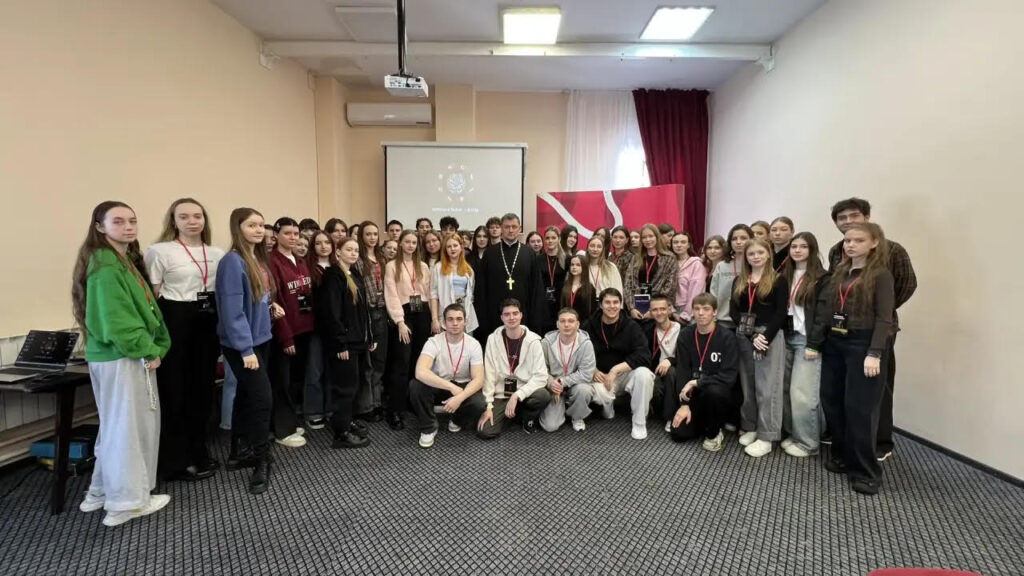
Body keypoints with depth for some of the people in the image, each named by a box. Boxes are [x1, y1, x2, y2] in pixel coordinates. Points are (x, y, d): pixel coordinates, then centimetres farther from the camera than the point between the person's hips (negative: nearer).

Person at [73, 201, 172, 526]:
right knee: (127, 425, 1)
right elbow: (116, 321, -23)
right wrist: (149, 351, -14)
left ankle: (104, 492, 33)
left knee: (115, 425, 19)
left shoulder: (126, 261, 14)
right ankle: (126, 502, 14)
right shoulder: (105, 267, -17)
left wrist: (154, 348, 7)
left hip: (129, 355, 10)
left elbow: (143, 309, 14)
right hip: (121, 358, -10)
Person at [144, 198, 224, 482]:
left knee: (203, 387, 14)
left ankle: (198, 452, 29)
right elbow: (151, 297, -5)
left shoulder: (217, 254, 9)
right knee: (175, 391, 3)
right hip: (176, 323, -5)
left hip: (207, 323, 5)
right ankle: (176, 461, 17)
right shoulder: (160, 251, -5)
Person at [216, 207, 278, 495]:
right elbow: (232, 309, -21)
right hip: (242, 344, -9)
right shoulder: (232, 262, -17)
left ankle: (238, 453, 30)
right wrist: (246, 349, -22)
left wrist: (271, 306, 0)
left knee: (246, 397, 17)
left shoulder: (261, 260, 9)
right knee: (262, 399, -8)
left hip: (261, 338, 9)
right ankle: (261, 462, 5)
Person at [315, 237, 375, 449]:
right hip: (344, 341, -9)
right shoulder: (332, 276, -12)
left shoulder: (355, 275, 15)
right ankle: (341, 433, 5)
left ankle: (349, 421, 29)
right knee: (345, 385, -3)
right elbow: (331, 313, -19)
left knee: (355, 383, 15)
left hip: (358, 340, 9)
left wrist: (370, 336, 16)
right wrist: (340, 343, -21)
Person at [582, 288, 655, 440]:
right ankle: (607, 405, 6)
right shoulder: (589, 326, -1)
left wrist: (616, 369, -25)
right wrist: (593, 370, -17)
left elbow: (643, 356, -17)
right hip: (601, 377, 0)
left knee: (644, 374, -33)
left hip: (626, 374, 0)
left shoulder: (630, 326, -6)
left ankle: (639, 423, -13)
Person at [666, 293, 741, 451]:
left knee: (714, 391, -38)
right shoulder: (685, 335, -3)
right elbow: (682, 371, -6)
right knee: (679, 433, -13)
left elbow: (728, 376, -21)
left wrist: (696, 383, -25)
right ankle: (704, 422, 20)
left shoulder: (727, 337, -14)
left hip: (721, 394, -3)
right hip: (694, 394, 3)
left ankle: (714, 433, -9)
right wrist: (684, 404, -14)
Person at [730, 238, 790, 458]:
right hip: (743, 338, 4)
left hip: (770, 336, -4)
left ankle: (766, 437, 6)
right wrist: (751, 335, -9)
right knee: (746, 385, 10)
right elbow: (733, 310, 3)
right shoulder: (739, 281, 11)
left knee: (767, 387, -2)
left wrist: (766, 337, -17)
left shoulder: (778, 280, 0)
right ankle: (748, 428, 22)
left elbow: (781, 313, -7)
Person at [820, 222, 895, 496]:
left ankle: (866, 471, 12)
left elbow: (884, 318, -12)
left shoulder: (881, 275, -7)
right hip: (835, 343, 6)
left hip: (863, 344, -6)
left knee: (860, 408, -1)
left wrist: (874, 353, -19)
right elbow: (830, 309, 10)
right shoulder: (840, 272, 11)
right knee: (832, 402, 11)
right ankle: (842, 456, 29)